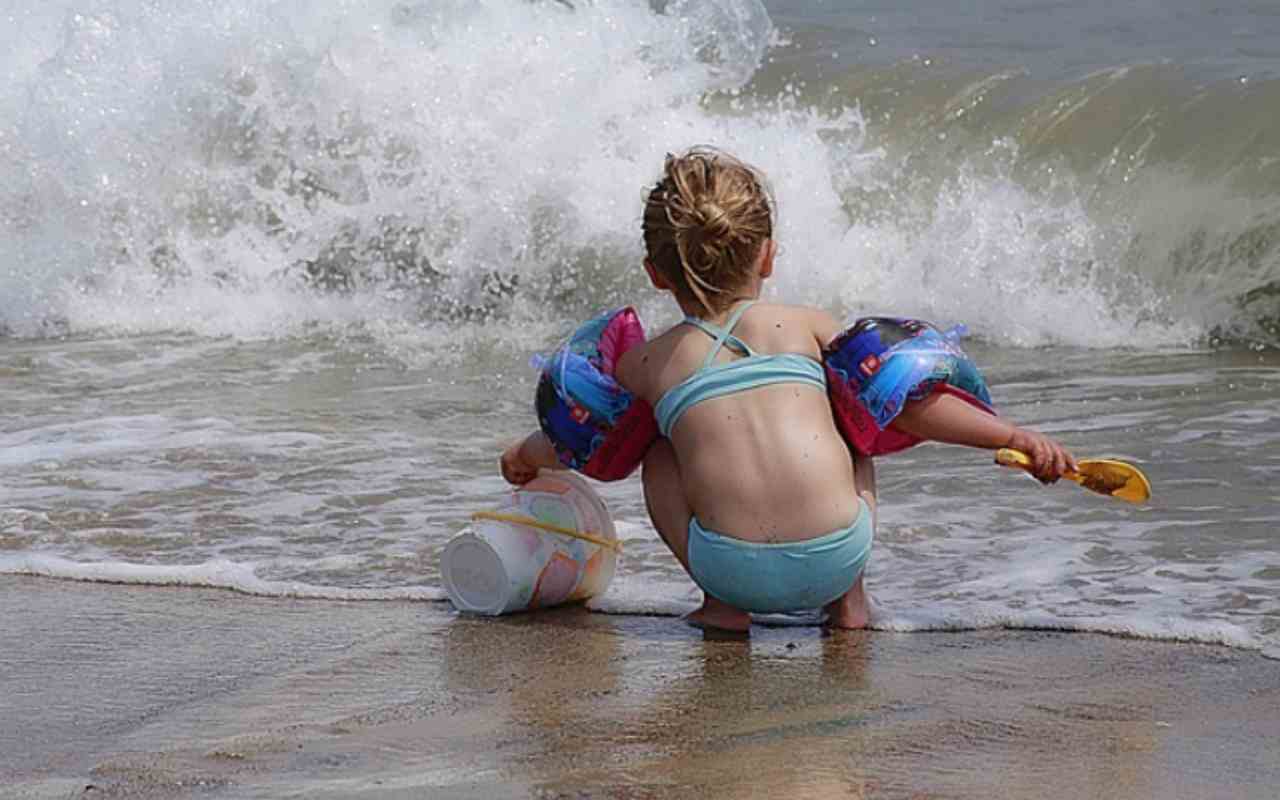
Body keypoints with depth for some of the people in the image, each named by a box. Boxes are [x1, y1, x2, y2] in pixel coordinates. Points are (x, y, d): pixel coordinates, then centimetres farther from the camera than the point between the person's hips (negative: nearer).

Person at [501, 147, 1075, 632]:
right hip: (836, 555, 1)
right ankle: (849, 599, 22)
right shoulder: (806, 326, 12)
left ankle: (722, 603, 14)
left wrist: (526, 454, 50)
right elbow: (905, 404, 13)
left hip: (735, 567, -1)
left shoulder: (648, 362, 12)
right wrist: (1015, 437, 21)